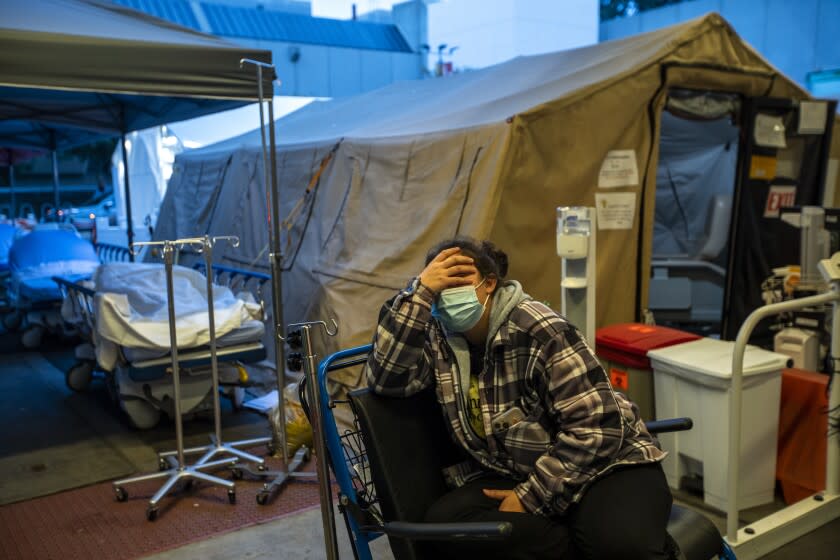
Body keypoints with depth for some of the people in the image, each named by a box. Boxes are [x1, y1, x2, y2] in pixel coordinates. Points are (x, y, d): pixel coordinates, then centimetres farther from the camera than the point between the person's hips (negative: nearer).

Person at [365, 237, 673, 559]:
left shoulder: (539, 329, -17)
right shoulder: (438, 336, -1)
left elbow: (597, 427, -19)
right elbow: (385, 379, -17)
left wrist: (531, 496, -18)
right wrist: (420, 292, -22)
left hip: (602, 465, -5)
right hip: (510, 472, 5)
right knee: (443, 522, -25)